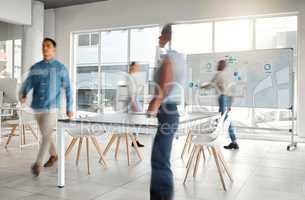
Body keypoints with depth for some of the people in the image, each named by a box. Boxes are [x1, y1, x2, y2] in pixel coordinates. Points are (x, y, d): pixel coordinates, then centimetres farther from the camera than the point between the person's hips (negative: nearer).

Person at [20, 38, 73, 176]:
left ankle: (37, 164, -3)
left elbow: (67, 89, 1)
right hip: (37, 107, 5)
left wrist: (69, 108, 1)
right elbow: (27, 85, -2)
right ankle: (53, 155, 37)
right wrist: (22, 96, -24)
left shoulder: (61, 68, -3)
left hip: (52, 108, -5)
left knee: (46, 135, -10)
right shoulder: (35, 68, 6)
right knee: (45, 134, 18)